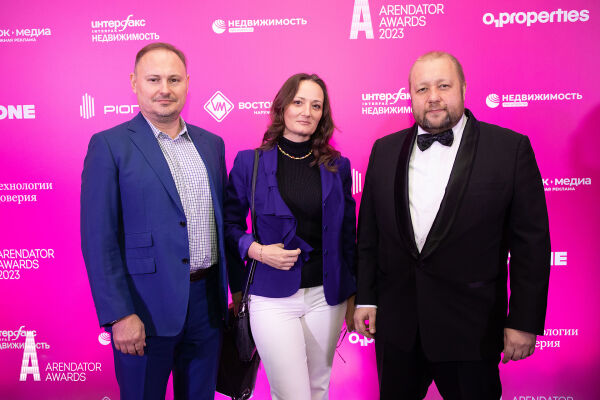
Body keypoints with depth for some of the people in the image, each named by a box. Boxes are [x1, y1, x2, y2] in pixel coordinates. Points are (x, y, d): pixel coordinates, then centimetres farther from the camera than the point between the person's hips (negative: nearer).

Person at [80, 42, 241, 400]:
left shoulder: (211, 143, 8)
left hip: (207, 302, 5)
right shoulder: (110, 146, -7)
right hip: (147, 308, -4)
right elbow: (98, 239, -11)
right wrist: (119, 315, -15)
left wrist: (238, 289, 10)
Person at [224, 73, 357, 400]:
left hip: (326, 295, 3)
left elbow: (347, 234, 8)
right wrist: (256, 249, -14)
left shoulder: (337, 166, 4)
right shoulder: (250, 162, -3)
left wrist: (352, 296, 10)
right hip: (273, 297, -2)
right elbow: (230, 223, 4)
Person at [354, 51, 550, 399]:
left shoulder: (511, 148, -7)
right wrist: (365, 298, 6)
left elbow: (532, 242, -6)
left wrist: (525, 321, -7)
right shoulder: (385, 150, 3)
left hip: (471, 331, -3)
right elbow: (369, 233, 7)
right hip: (395, 326, 3)